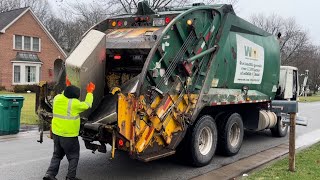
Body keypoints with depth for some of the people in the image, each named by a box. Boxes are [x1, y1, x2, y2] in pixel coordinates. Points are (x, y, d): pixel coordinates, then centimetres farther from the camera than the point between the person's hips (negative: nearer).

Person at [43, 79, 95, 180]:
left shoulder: (57, 99, -1)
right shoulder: (74, 103, -18)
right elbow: (87, 105, -2)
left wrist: (67, 87, 29)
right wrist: (90, 92, 8)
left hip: (56, 133, 6)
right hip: (69, 136, -6)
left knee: (57, 155, 22)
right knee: (73, 157, 10)